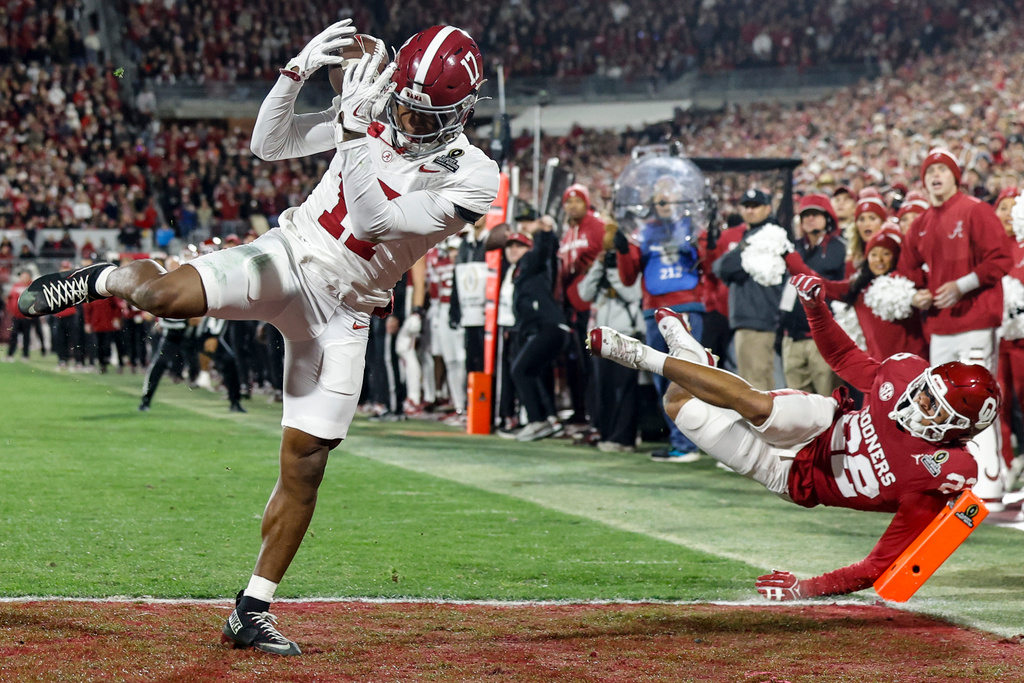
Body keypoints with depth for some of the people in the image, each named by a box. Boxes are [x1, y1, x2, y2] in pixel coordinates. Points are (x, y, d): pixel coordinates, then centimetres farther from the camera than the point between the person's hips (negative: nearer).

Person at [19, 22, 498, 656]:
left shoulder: (474, 179, -13)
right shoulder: (375, 112, -2)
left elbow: (373, 220, -23)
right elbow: (269, 144, 3)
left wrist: (353, 136, -31)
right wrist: (297, 71, -12)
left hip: (341, 311, -1)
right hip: (287, 256, 1)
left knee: (305, 466, -2)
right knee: (166, 295, -27)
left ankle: (253, 611, 11)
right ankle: (105, 280, 11)